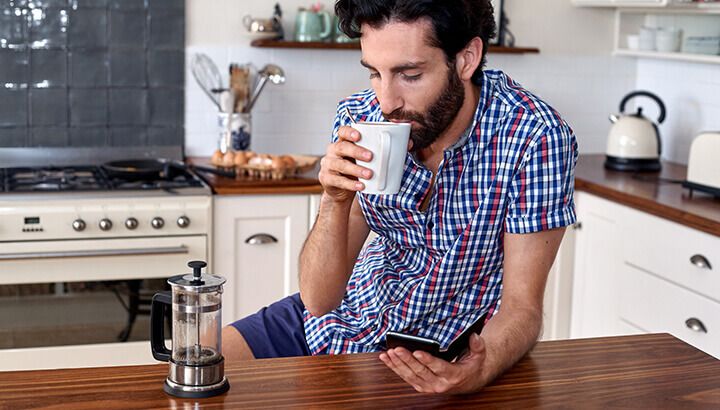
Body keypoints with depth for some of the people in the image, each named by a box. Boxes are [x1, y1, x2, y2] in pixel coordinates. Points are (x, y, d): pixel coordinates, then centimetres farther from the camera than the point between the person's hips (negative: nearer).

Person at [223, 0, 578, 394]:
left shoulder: (536, 139, -23)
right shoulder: (359, 119, -13)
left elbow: (521, 306, -19)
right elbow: (318, 299, -13)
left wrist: (479, 369, -40)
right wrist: (335, 201, -30)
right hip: (349, 314, 3)